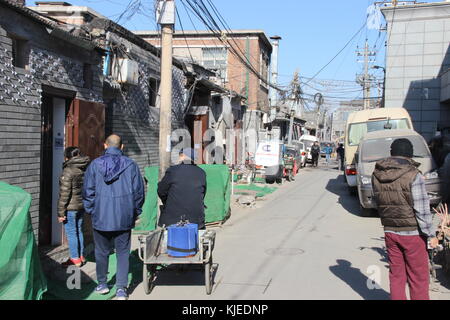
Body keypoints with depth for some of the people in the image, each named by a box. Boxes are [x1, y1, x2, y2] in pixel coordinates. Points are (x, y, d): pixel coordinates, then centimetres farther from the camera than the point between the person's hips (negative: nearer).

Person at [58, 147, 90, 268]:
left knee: (71, 233, 3)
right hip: (82, 205, 8)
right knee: (79, 231, 18)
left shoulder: (68, 171, -17)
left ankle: (75, 259, 10)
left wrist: (61, 212, -13)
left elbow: (64, 194, -17)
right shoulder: (85, 169, 4)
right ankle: (81, 256, 27)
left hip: (71, 207, -8)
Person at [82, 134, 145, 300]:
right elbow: (139, 192, 1)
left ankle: (102, 284, 27)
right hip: (124, 218, 0)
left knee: (102, 252, 15)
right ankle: (121, 288, 2)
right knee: (123, 252, 7)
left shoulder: (95, 165, -2)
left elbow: (87, 191, 1)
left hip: (101, 218, 1)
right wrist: (135, 213, 12)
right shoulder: (131, 165, -2)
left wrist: (91, 211, 12)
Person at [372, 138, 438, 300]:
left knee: (396, 274, 14)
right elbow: (422, 209, -15)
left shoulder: (376, 175, 1)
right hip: (412, 234, -5)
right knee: (418, 277, 6)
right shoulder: (413, 175, -16)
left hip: (389, 232, 5)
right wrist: (431, 235, -7)